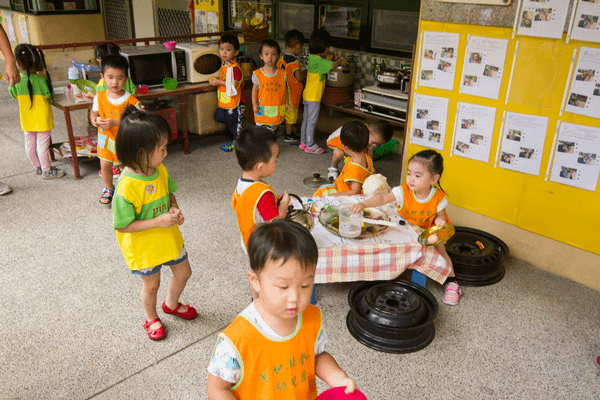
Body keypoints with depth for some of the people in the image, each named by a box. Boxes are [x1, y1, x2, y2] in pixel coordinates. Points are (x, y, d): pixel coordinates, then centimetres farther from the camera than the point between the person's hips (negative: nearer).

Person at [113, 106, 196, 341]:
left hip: (169, 237, 6)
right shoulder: (127, 186, -32)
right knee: (151, 284, 16)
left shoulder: (160, 170, -11)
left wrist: (175, 210, -13)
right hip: (143, 245, -6)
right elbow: (123, 225, -24)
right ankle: (151, 318, 48)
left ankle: (171, 304, 52)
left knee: (183, 273, 21)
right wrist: (158, 221, -30)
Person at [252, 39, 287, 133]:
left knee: (274, 126, 11)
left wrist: (286, 103, 5)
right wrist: (254, 104, -7)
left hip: (277, 109, 1)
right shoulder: (257, 74, -5)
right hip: (262, 109, -1)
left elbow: (285, 89, 5)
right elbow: (254, 90, -1)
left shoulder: (282, 73, -2)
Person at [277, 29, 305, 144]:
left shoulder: (282, 59, 2)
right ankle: (289, 136, 17)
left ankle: (289, 133, 30)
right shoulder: (295, 62, -23)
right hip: (291, 94, -8)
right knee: (291, 114, 6)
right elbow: (298, 78, -26)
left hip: (283, 92, 8)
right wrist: (305, 77, -4)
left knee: (288, 114, 19)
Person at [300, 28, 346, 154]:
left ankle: (303, 142, 27)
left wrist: (330, 57, 8)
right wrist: (340, 60, -14)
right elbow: (332, 66, -32)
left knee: (306, 119, 17)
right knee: (311, 121, 0)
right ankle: (310, 146, 9)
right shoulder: (317, 61, -22)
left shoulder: (313, 58, 8)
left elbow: (325, 64, 23)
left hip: (307, 95, 10)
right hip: (313, 97, -10)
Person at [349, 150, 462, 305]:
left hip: (427, 230, -1)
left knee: (440, 249, -16)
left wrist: (440, 220, -29)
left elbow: (440, 215, -3)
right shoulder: (404, 191, -24)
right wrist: (364, 204, -51)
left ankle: (451, 282, 5)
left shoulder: (438, 197, -19)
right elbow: (383, 198, -35)